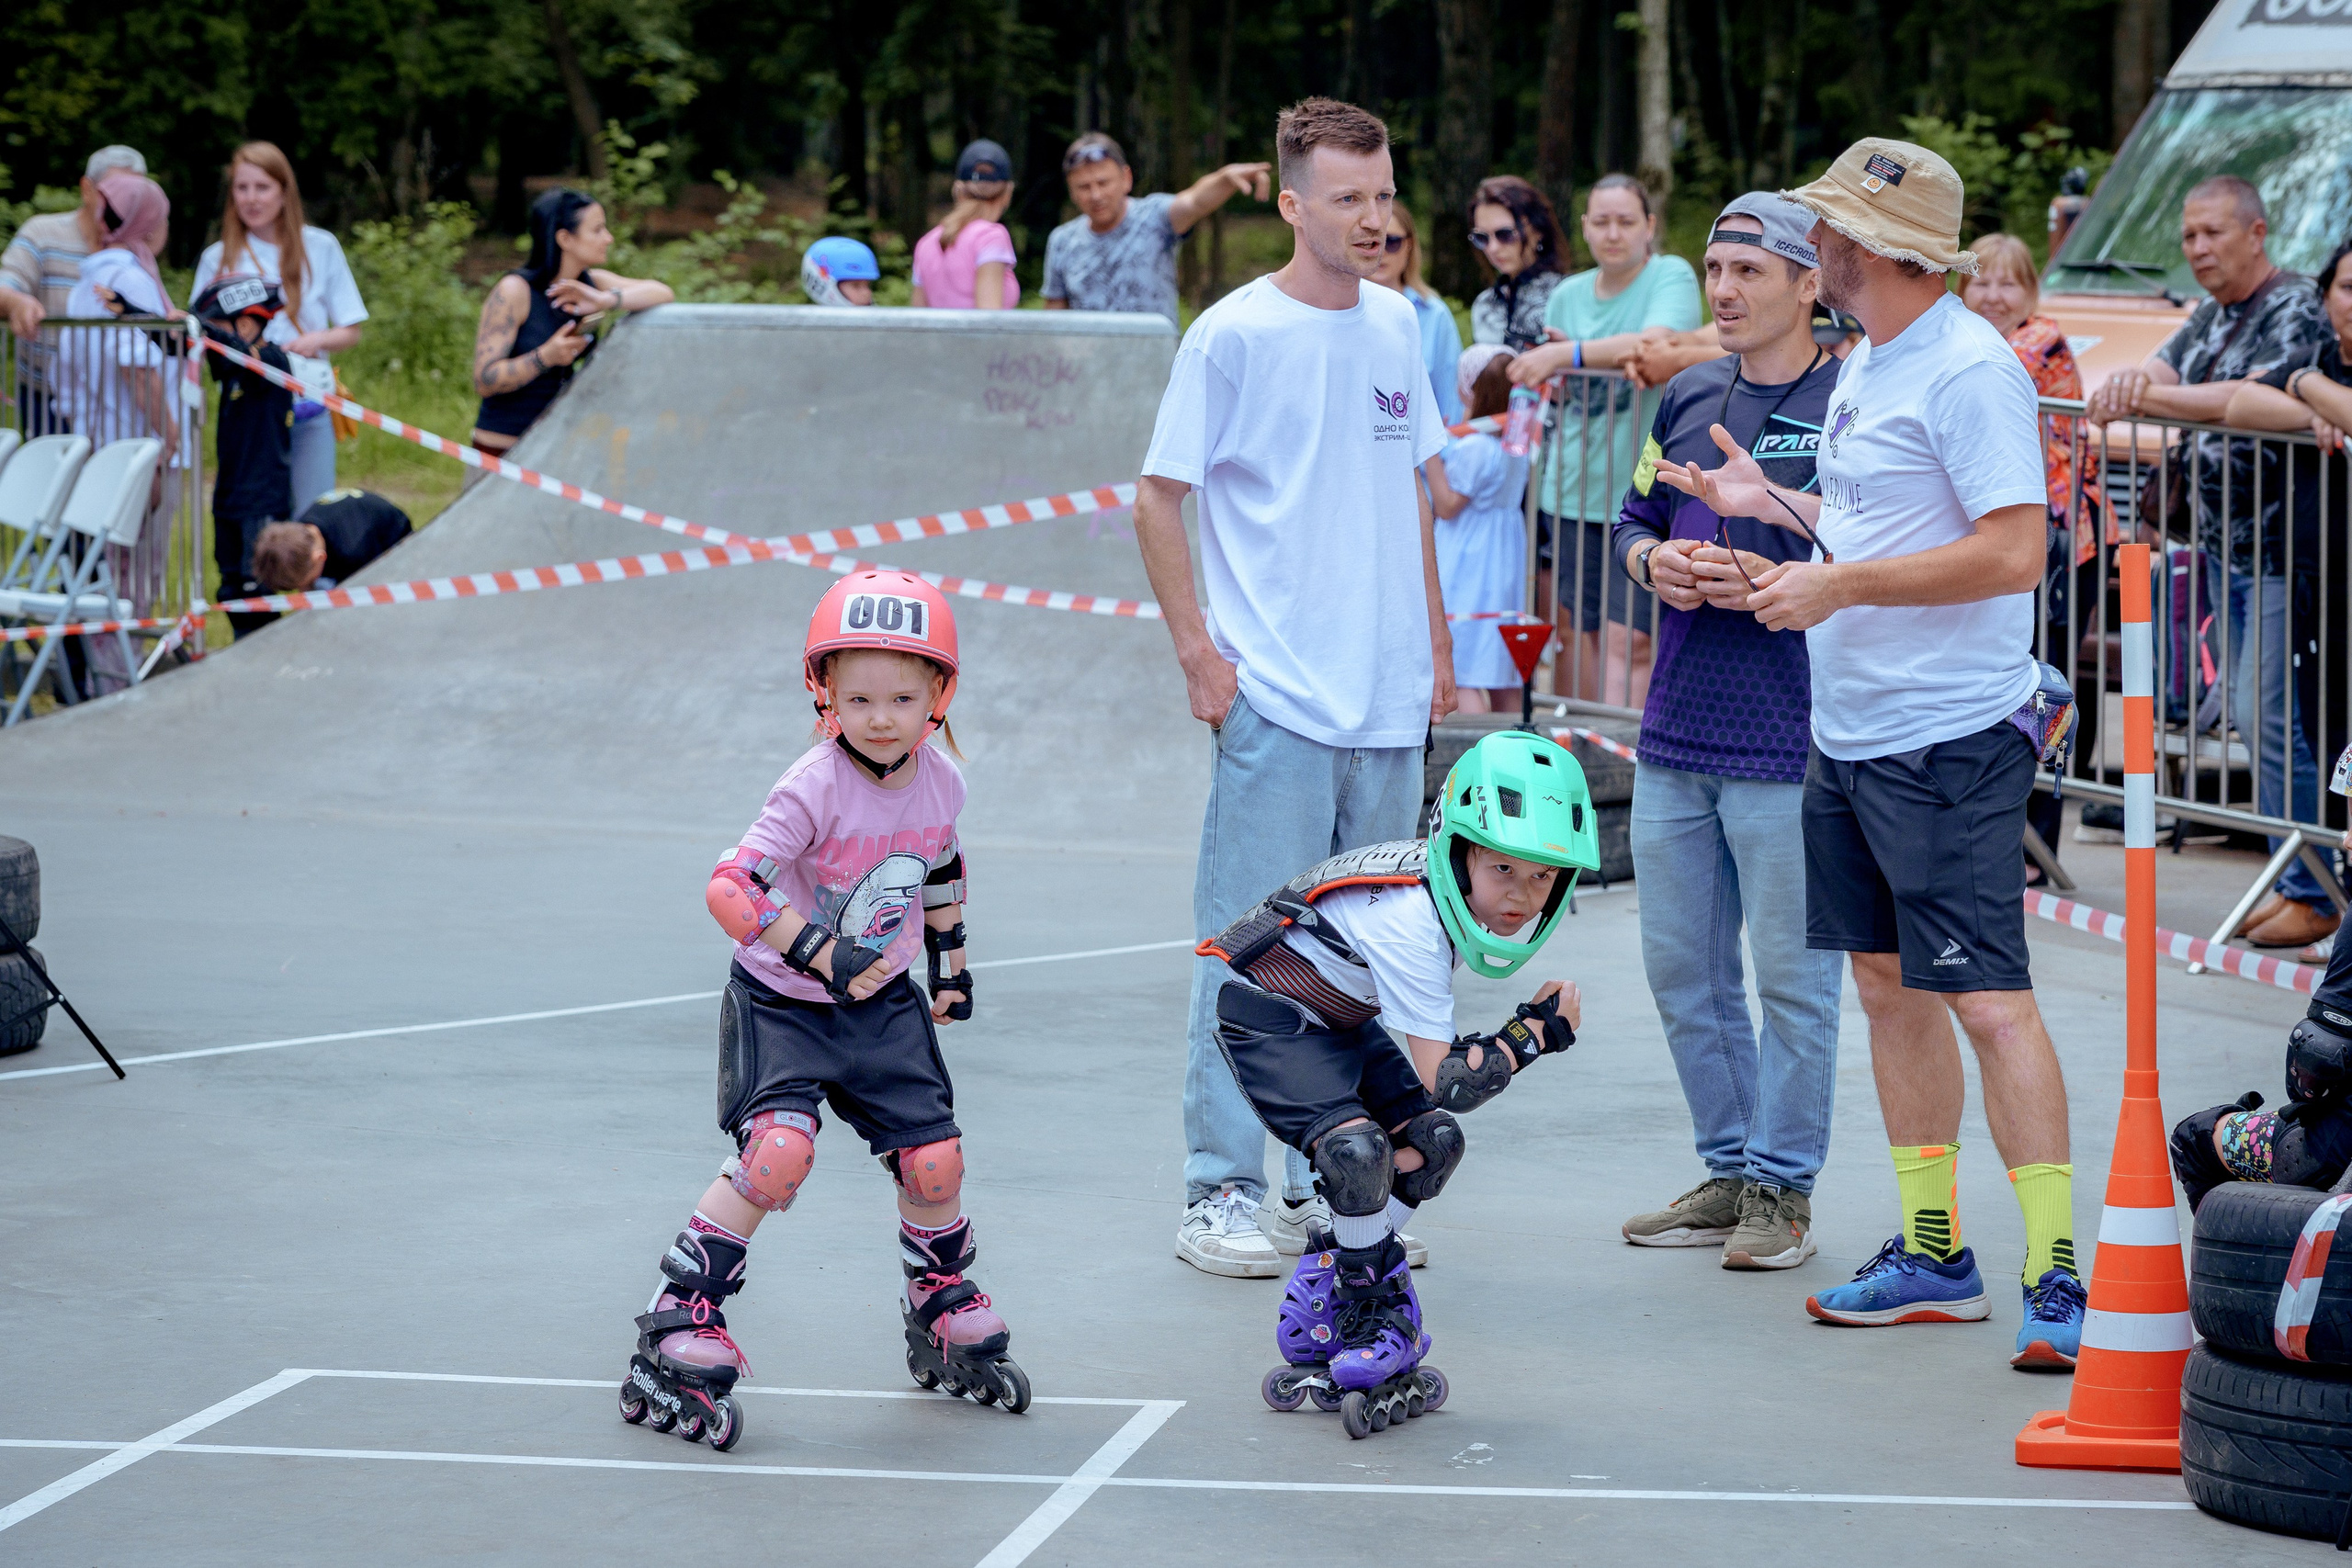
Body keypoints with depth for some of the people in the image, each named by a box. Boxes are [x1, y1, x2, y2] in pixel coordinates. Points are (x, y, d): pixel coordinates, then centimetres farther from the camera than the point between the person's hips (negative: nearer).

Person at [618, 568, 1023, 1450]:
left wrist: (951, 963, 24)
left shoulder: (940, 783, -4)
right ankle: (677, 1337, -17)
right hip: (781, 1003, -5)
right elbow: (731, 887, -30)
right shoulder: (815, 788, -24)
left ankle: (945, 1320, 29)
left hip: (882, 1003, 5)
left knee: (935, 1160, 1)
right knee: (778, 1151, -24)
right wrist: (824, 956, -34)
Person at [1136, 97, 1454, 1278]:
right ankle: (1220, 1194, 1)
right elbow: (1158, 498, -3)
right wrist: (1198, 651, -10)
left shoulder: (1399, 328, 11)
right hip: (1274, 699, -6)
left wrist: (1435, 644, 16)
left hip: (1390, 706, 6)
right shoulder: (1233, 336, -6)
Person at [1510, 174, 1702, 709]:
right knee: (1593, 633, 9)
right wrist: (1547, 368, 1)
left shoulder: (1672, 277, -4)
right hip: (1573, 488, 5)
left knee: (1627, 638, -11)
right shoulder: (1567, 294, 13)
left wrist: (1568, 354, -28)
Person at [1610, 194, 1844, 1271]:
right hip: (1674, 735, 7)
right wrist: (1655, 561, -1)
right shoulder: (1689, 398, 12)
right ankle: (1727, 1170, 24)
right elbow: (1634, 521, 21)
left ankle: (1782, 1189, 10)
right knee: (1681, 968, 13)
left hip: (1788, 745, -7)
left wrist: (1770, 582, -20)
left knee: (1792, 975, 1)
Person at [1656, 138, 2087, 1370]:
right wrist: (1774, 504, 18)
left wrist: (1837, 586, -20)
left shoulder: (1970, 370, -15)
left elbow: (2013, 551, -22)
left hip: (1950, 738, -10)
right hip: (1847, 736, 10)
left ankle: (2054, 1275, -9)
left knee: (1988, 1000, -11)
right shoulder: (1864, 365, 14)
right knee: (1888, 988, 13)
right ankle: (1933, 1257, 21)